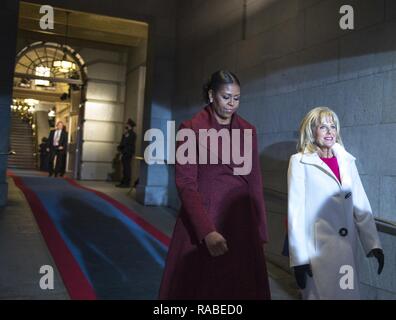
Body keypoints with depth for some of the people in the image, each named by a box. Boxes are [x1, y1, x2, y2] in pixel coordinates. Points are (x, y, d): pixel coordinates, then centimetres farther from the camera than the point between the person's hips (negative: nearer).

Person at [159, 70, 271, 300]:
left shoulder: (248, 131, 8)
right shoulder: (191, 129, -4)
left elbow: (255, 182, 8)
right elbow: (185, 184, -11)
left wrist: (260, 231, 5)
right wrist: (206, 231, -21)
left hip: (241, 221, 4)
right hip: (201, 221, -3)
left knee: (241, 287, 10)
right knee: (199, 287, 8)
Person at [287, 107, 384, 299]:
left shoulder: (347, 160, 7)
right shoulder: (300, 162, -7)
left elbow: (361, 206, 5)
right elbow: (295, 213, -9)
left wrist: (373, 243, -3)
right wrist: (299, 258, -12)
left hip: (347, 249, 5)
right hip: (317, 250, -4)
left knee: (348, 294, 17)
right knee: (324, 294, 6)